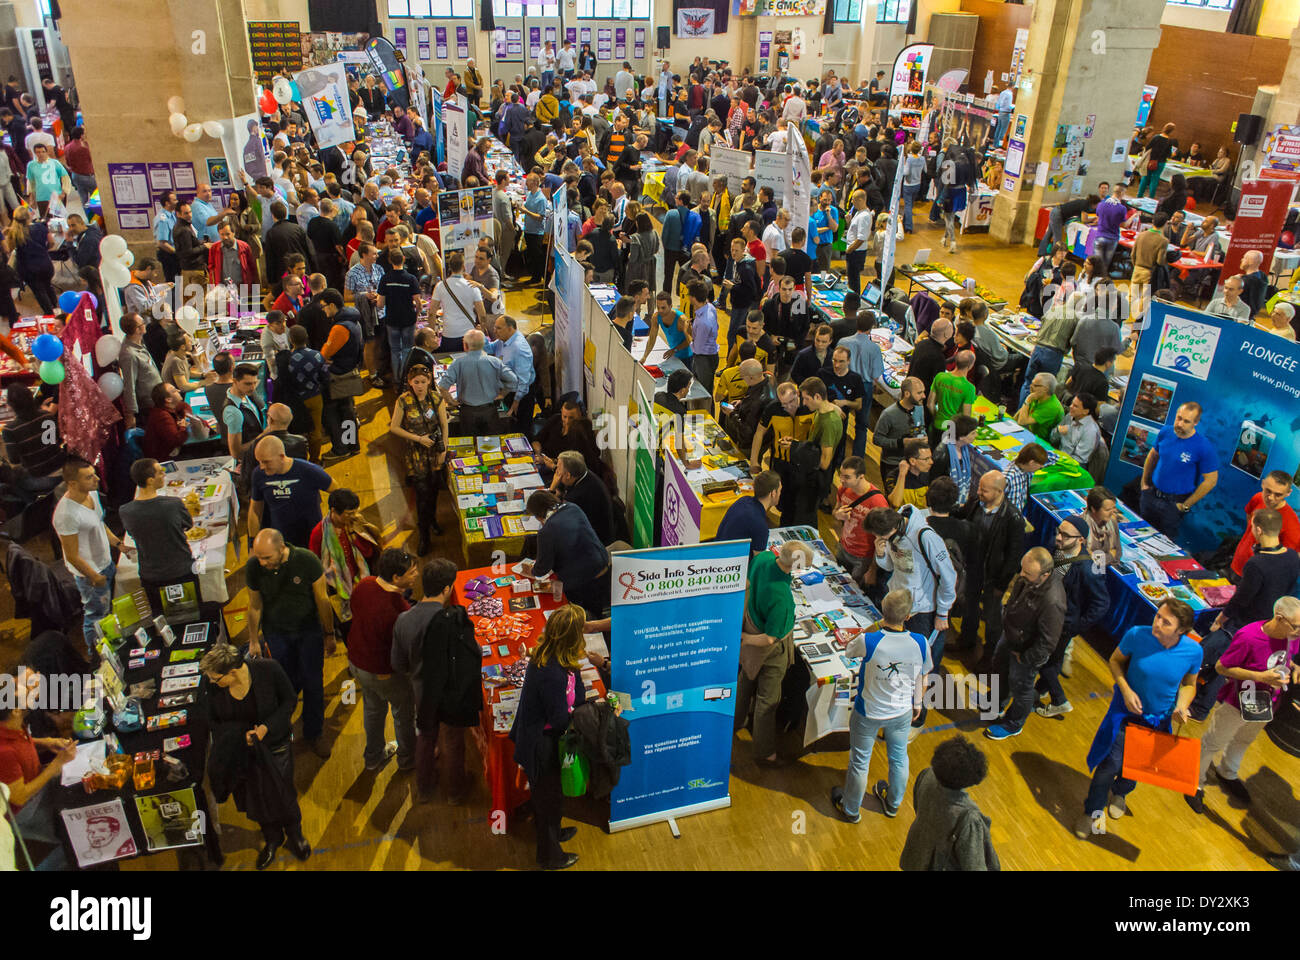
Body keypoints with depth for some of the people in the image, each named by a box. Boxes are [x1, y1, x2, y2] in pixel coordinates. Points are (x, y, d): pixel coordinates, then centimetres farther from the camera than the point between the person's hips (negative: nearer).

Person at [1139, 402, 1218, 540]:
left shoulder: (1204, 447, -21)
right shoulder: (1165, 432, -6)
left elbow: (1210, 480, -14)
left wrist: (1186, 505, -11)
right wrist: (1144, 482, 11)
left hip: (1174, 503, -5)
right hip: (1152, 494, 5)